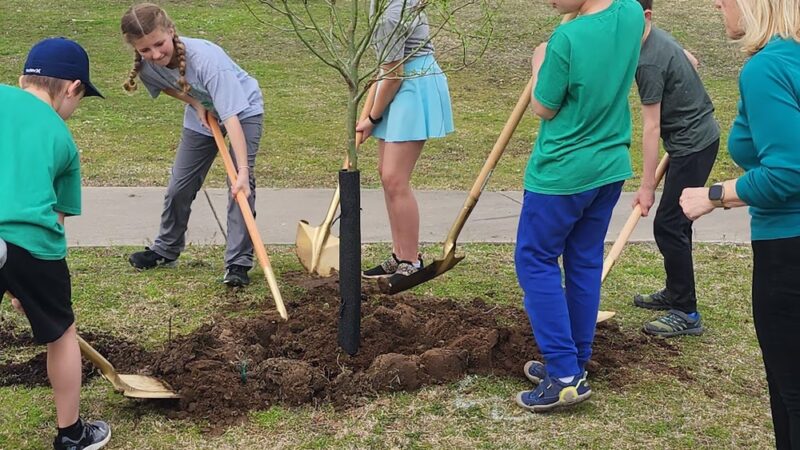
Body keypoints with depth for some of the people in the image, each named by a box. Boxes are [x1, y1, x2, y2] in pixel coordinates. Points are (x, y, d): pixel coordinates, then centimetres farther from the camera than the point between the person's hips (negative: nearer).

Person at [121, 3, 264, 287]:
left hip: (243, 111, -5)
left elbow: (231, 117, -44)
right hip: (201, 114, 5)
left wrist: (243, 171, -50)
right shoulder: (146, 65, -23)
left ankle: (238, 264, -13)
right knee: (179, 186, 10)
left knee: (241, 186, -19)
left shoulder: (206, 58, -41)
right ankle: (166, 250, 32)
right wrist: (194, 102, -16)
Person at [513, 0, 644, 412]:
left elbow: (544, 109, -9)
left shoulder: (568, 38, -23)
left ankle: (565, 374, 0)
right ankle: (573, 364, 25)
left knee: (535, 261, 5)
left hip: (562, 174, -7)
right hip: (609, 168, 7)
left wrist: (540, 65, 6)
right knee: (585, 263, 15)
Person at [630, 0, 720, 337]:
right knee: (676, 221, 17)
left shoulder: (649, 63, -24)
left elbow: (651, 129, -22)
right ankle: (675, 293, 30)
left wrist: (647, 185, -18)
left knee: (669, 226, -8)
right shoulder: (658, 37, 5)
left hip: (693, 145, -10)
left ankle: (686, 314, -2)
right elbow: (692, 62, 23)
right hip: (698, 135, 10)